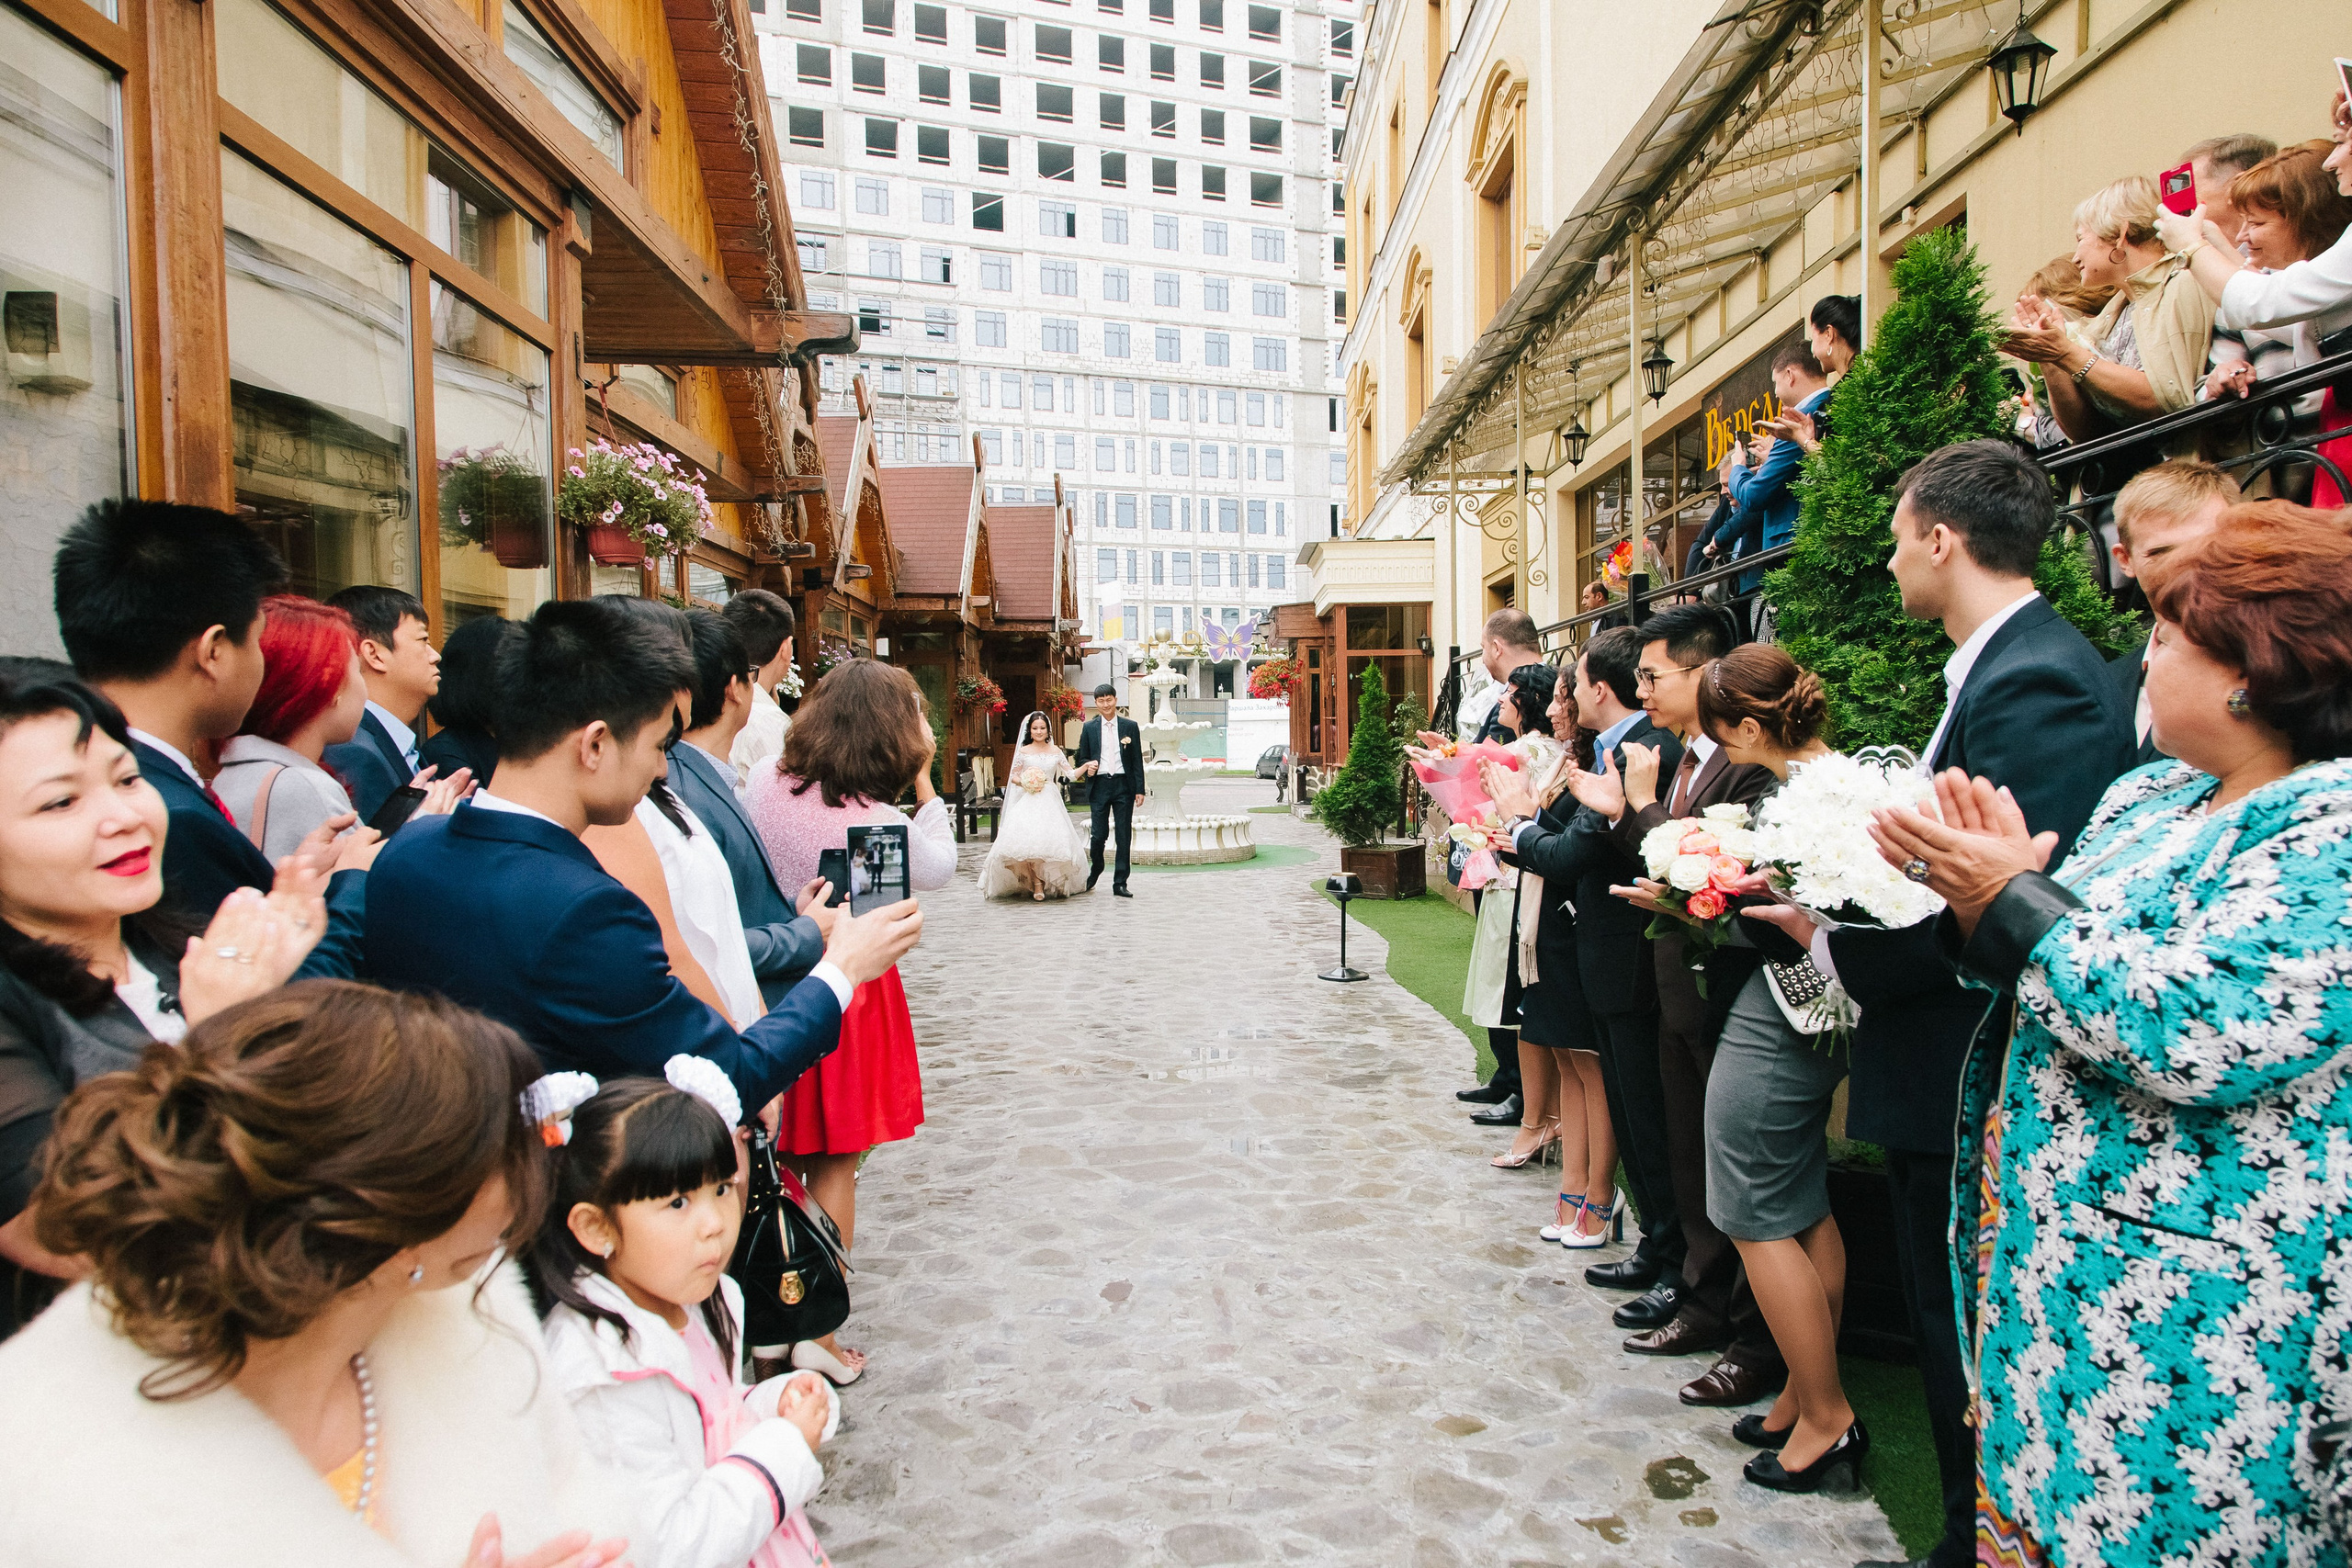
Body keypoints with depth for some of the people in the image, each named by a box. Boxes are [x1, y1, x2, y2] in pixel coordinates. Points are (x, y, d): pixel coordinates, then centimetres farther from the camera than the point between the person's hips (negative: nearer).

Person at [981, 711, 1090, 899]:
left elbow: (1070, 774, 7)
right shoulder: (1023, 752, 4)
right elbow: (1013, 776, 8)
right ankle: (1037, 886, -14)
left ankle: (1054, 883, 7)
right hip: (1029, 802, -2)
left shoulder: (1055, 751, 8)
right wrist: (1025, 783, -11)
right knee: (1031, 840, -16)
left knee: (1051, 840, -5)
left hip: (1050, 802, 2)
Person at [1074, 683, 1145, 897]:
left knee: (1124, 835, 0)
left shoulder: (1130, 726, 6)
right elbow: (1083, 758, 14)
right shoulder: (1089, 728, 8)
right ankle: (1094, 872, 26)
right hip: (1099, 785, 0)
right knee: (1099, 834, -1)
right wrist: (1087, 769, -9)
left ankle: (1120, 883, 7)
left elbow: (1137, 760, 5)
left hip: (1123, 785, 0)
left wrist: (1139, 789, -1)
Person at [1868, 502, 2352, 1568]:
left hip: (2192, 1306, -8)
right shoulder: (2145, 799, 8)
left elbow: (2193, 1031, -29)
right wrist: (1984, 894, -6)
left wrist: (2018, 898, -18)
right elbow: (2057, 980, 12)